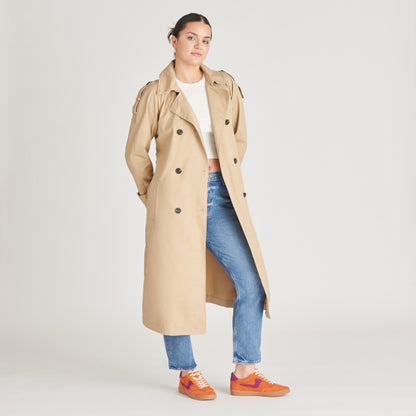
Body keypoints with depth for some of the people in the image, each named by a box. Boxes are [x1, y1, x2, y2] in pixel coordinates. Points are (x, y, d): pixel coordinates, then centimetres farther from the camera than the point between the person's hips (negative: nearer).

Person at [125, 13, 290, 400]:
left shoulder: (226, 87, 9)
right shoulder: (155, 93, -2)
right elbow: (136, 153, 5)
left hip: (222, 199, 4)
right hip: (177, 200, -4)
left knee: (251, 282, -1)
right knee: (176, 286, 2)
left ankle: (245, 373, 12)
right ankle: (187, 373, 21)